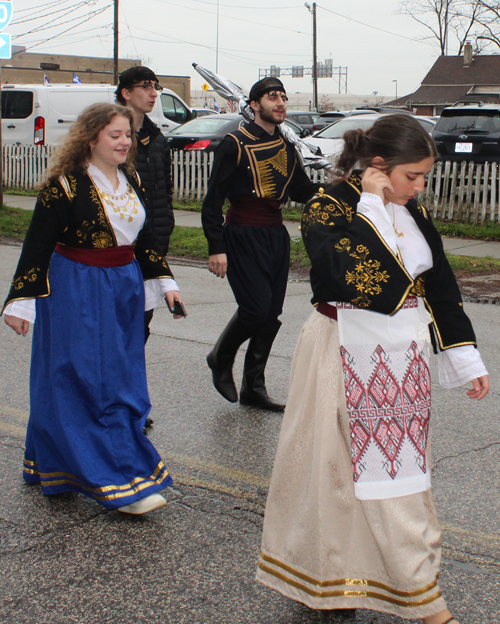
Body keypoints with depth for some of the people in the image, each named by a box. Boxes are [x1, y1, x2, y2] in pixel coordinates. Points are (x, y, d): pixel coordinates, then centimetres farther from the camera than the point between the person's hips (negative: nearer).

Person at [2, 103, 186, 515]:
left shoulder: (130, 180, 9)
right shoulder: (65, 185, -13)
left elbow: (145, 237, 19)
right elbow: (38, 246, -12)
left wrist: (164, 280, 16)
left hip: (125, 288, 8)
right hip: (78, 292, -8)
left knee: (123, 382, 12)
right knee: (92, 383, -5)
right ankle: (120, 484, -2)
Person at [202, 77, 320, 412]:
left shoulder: (286, 148, 13)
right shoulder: (236, 144, -7)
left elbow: (302, 190, 14)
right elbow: (214, 198, -9)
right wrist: (216, 248, -15)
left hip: (277, 236, 7)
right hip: (243, 235, -6)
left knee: (271, 314, 6)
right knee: (256, 307, -13)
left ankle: (253, 388, 17)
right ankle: (222, 358, 16)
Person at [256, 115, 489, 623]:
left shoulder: (412, 212, 7)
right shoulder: (328, 208, -14)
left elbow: (440, 285, 13)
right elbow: (344, 275, -32)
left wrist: (465, 357, 13)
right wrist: (372, 205, -25)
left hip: (403, 359, 7)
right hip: (349, 360, -6)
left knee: (403, 469, 13)